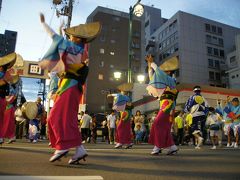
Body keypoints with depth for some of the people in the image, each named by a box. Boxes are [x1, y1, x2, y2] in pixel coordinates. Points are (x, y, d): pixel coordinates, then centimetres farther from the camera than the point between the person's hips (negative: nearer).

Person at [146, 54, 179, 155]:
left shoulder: (171, 80, -1)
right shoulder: (164, 82, 21)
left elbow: (159, 72, -10)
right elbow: (153, 76, 24)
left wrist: (152, 63, 0)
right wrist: (149, 64, 18)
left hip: (167, 106, -9)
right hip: (164, 107, 9)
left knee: (158, 125, -13)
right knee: (164, 127, 5)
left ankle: (157, 147, -11)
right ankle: (172, 147, 9)